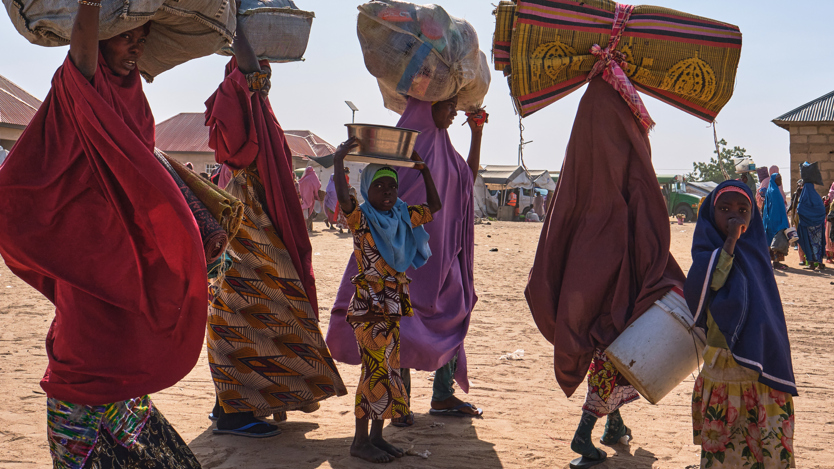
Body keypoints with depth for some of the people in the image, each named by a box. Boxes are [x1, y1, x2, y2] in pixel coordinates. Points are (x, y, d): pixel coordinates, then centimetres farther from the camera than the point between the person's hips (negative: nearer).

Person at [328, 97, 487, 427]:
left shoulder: (442, 146, 13)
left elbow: (469, 177, 25)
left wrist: (477, 134, 16)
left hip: (441, 251, 8)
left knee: (452, 319, 8)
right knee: (404, 323, -4)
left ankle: (443, 396, 19)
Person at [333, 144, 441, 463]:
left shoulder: (403, 217, 11)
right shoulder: (360, 218, -8)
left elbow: (434, 206, 19)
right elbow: (343, 199, -27)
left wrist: (423, 169, 12)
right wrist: (339, 160, -27)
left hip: (394, 305, 7)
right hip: (369, 304, -7)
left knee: (388, 369, 10)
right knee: (376, 370, -7)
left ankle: (377, 435, 20)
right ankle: (361, 440, 3)